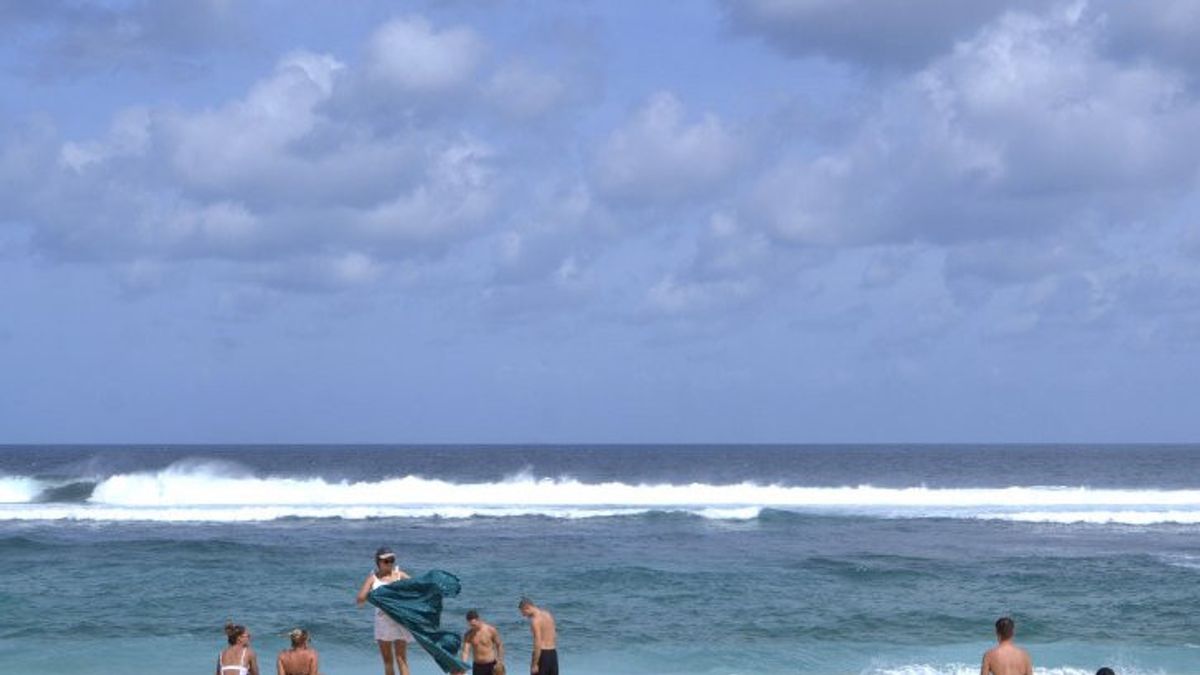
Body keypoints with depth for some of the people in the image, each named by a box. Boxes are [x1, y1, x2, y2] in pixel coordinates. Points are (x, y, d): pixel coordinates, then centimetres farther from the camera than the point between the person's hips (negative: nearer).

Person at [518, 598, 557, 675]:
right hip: (553, 653, 8)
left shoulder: (535, 620, -14)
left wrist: (534, 664, -19)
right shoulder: (548, 614, 12)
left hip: (542, 654, -8)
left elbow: (538, 643, -20)